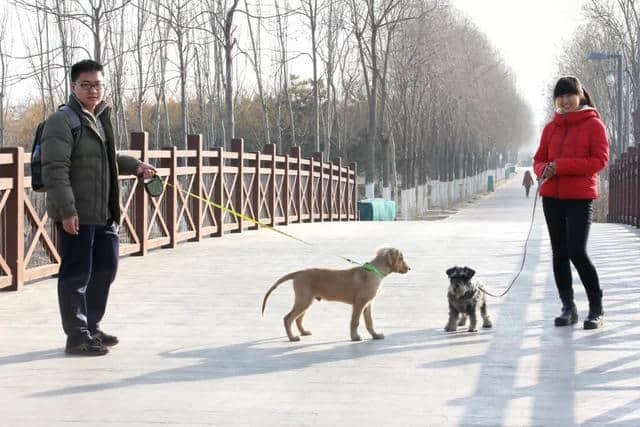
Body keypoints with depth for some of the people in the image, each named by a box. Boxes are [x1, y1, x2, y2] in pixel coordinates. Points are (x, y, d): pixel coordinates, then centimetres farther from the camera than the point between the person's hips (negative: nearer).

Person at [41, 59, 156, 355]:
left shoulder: (100, 118, 15)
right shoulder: (62, 121, -13)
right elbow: (55, 171, -20)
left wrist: (134, 166, 17)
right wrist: (67, 210, -25)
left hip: (103, 214, 9)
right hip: (76, 215, -9)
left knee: (105, 268, 16)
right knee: (77, 274, -2)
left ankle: (92, 327, 31)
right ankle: (77, 337, 7)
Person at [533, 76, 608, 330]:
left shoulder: (594, 125, -3)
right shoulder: (551, 128, 12)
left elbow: (600, 160, -11)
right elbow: (539, 160, 15)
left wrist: (562, 166, -18)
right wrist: (544, 170, -10)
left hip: (580, 197, -5)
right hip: (552, 196, 6)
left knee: (577, 252, -13)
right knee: (559, 252, 7)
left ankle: (596, 309, -1)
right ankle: (568, 308, 16)